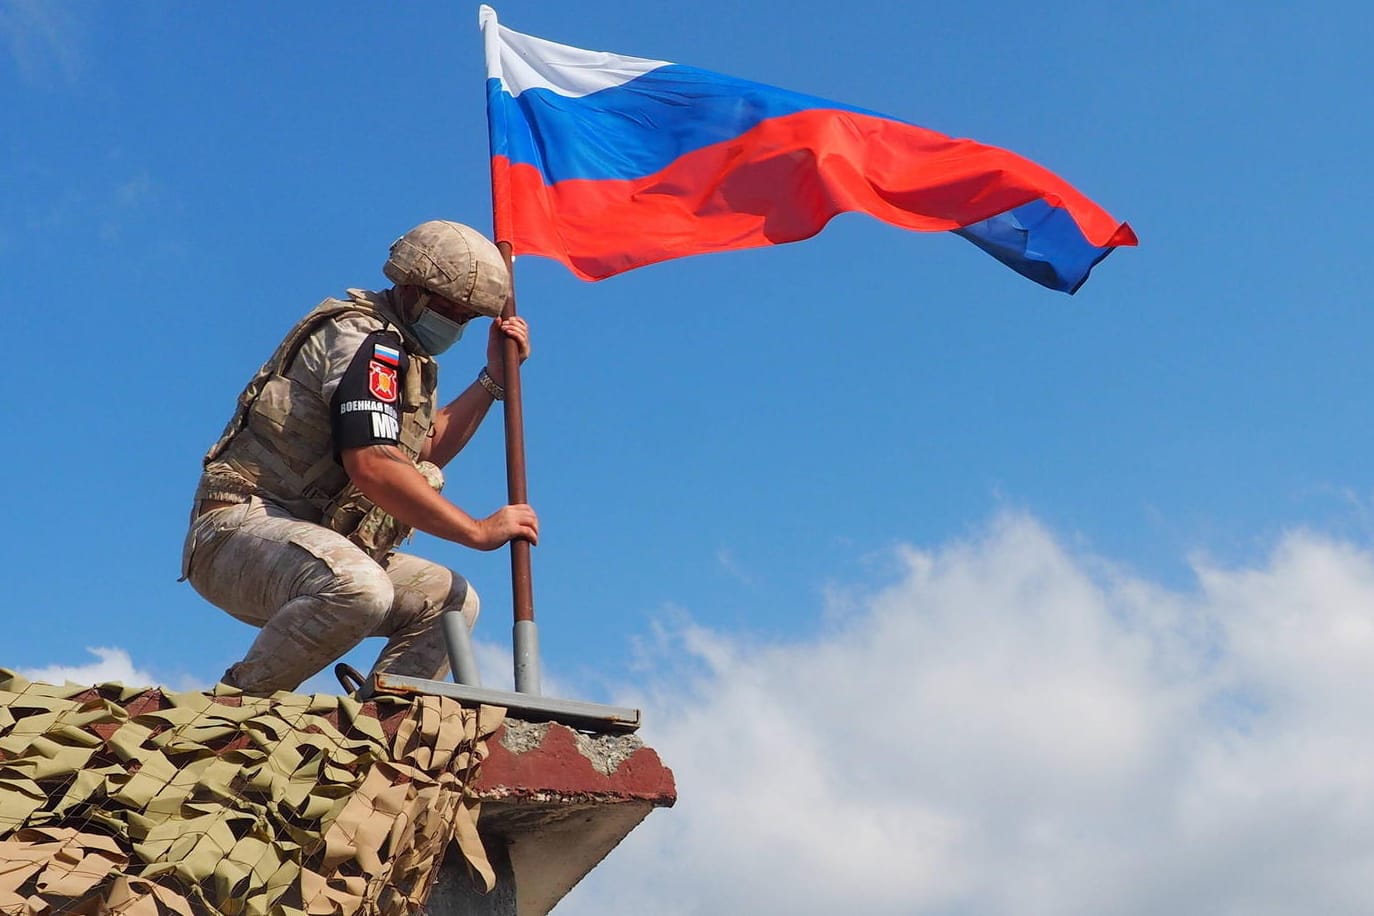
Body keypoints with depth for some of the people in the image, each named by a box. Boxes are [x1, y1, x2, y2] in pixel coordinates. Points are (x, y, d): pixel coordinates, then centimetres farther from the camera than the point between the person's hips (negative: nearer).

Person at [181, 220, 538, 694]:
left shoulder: (401, 352, 19)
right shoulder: (365, 339, -13)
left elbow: (427, 450, 29)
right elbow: (372, 466, -27)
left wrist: (494, 377, 21)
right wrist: (479, 531, -22)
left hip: (308, 540, 10)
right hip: (242, 527, -10)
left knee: (453, 603, 8)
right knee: (359, 589, -38)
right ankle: (236, 703, -19)